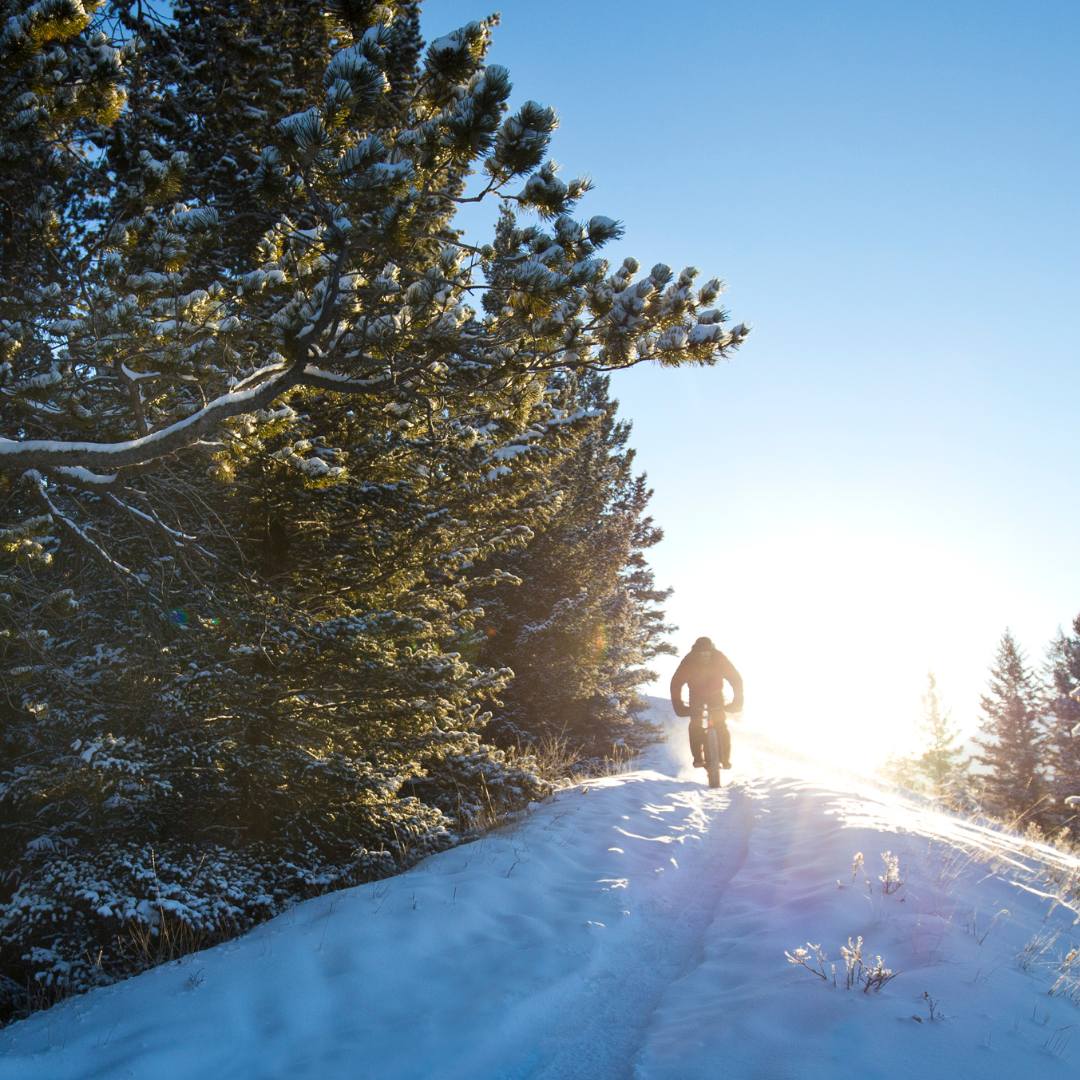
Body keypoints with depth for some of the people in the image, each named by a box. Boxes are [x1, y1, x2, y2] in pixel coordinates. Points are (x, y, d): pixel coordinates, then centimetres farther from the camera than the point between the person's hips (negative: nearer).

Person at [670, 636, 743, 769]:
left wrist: (737, 702, -35)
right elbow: (676, 683, -26)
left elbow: (736, 679, -26)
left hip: (715, 694, 0)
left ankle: (725, 758, -8)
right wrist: (678, 706, -34)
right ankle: (698, 757, -10)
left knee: (721, 725, -16)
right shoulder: (689, 661, -29)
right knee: (696, 724, -18)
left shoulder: (719, 659, -28)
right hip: (696, 695, 0)